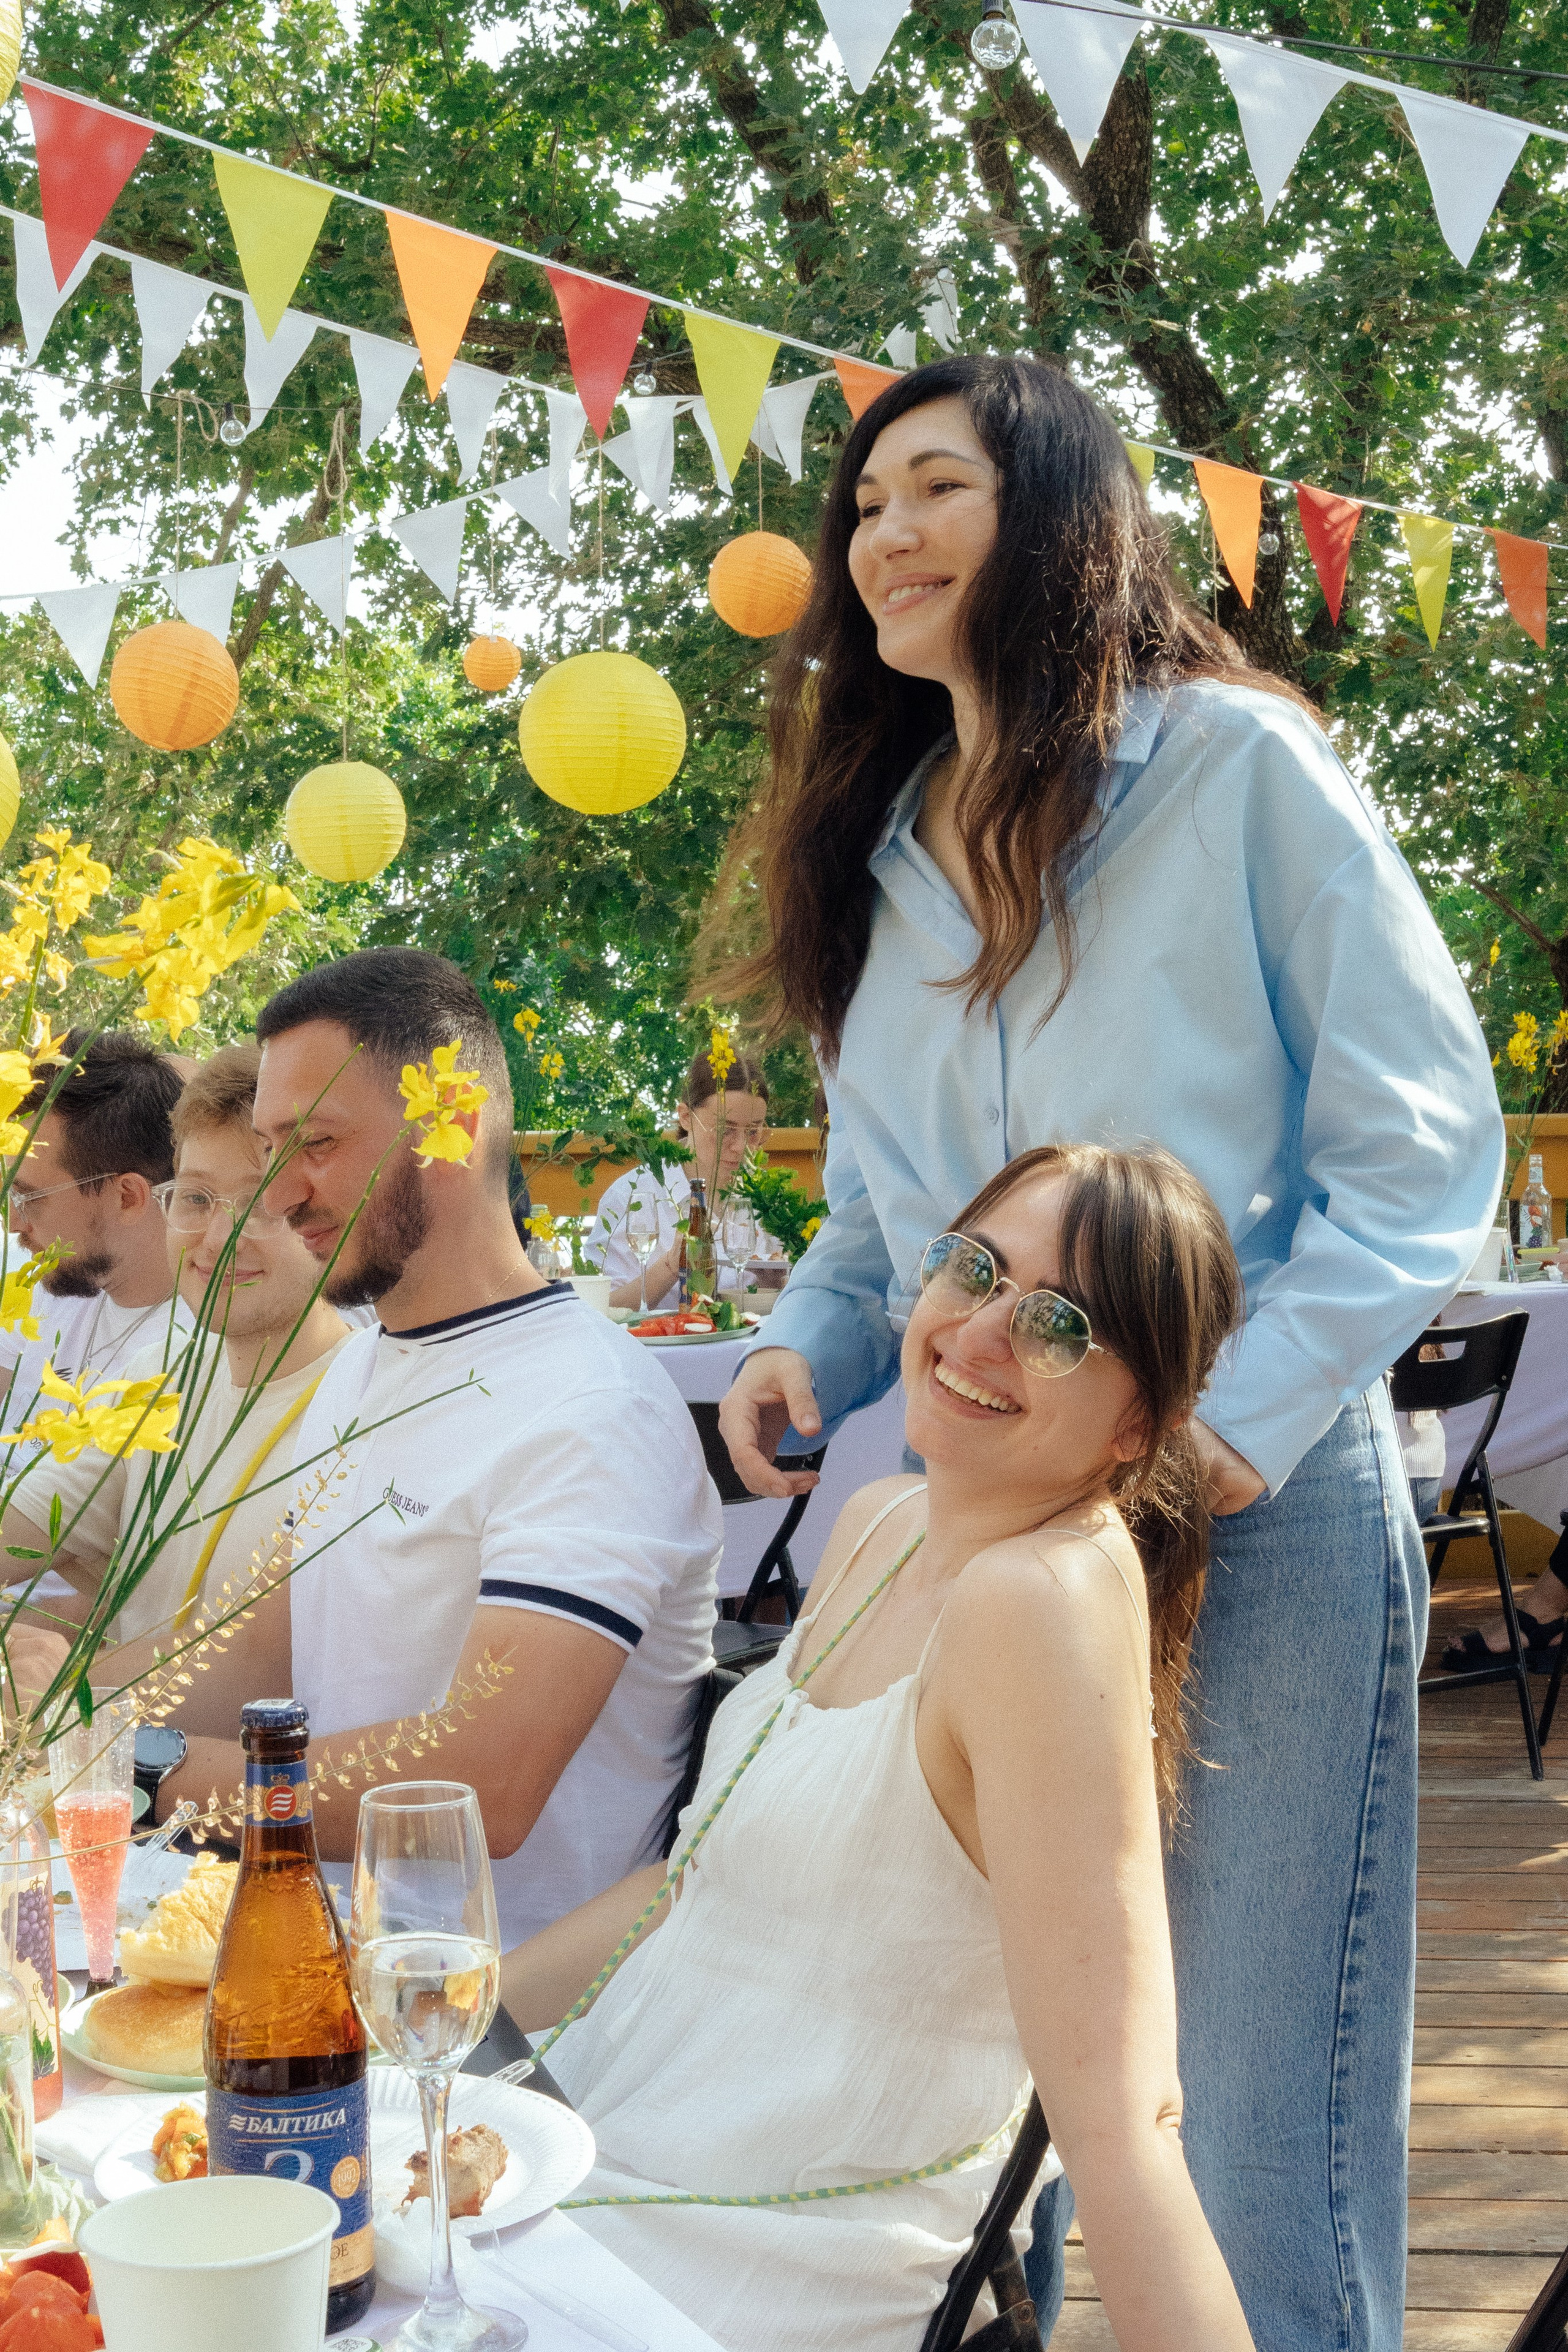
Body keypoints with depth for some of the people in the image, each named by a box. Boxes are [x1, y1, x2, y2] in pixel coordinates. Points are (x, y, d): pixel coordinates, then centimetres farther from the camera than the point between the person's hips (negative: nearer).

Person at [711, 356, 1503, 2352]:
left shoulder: (1233, 766, -2)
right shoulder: (881, 852, 15)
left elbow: (1420, 1134, -6)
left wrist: (1253, 1408, -17)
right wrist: (810, 1347, 0)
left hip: (1255, 1518, -5)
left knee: (1253, 2133, 0)